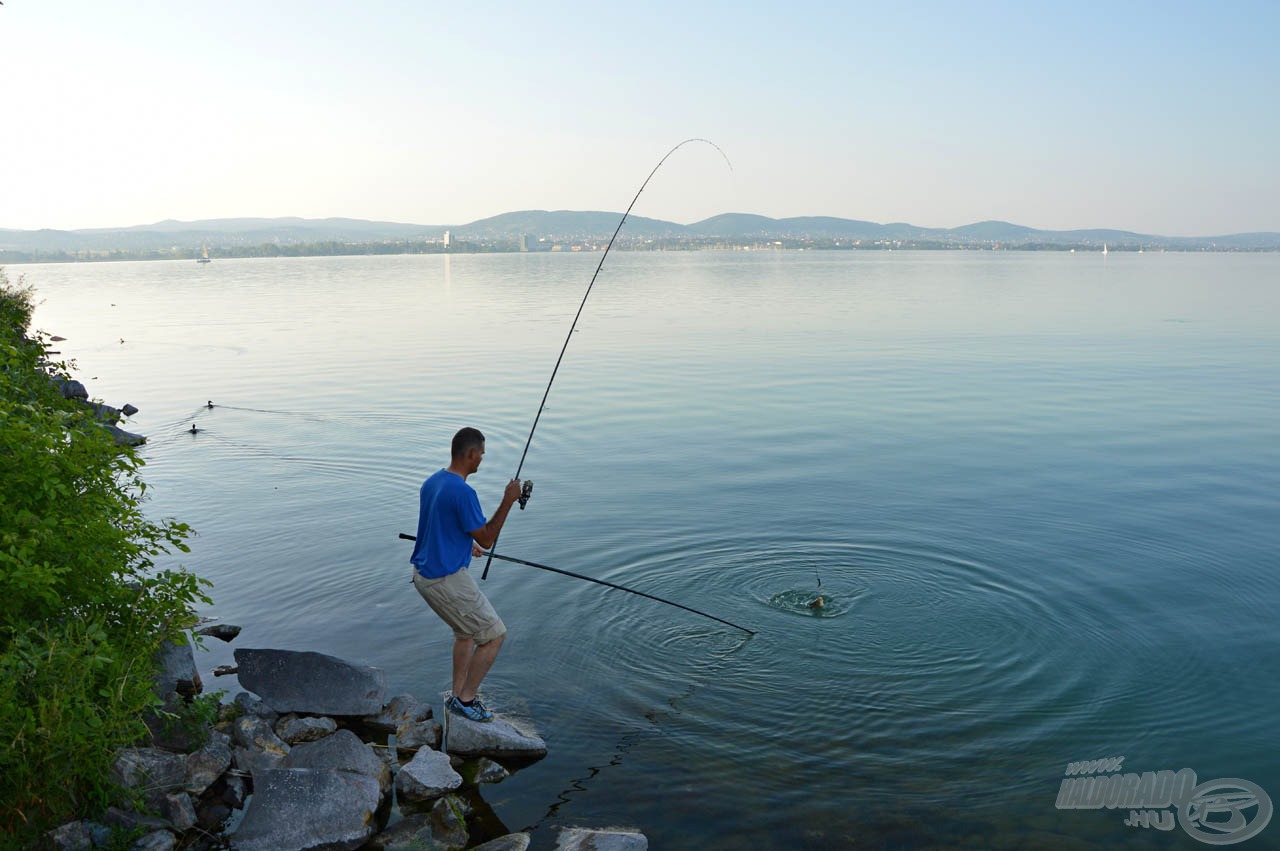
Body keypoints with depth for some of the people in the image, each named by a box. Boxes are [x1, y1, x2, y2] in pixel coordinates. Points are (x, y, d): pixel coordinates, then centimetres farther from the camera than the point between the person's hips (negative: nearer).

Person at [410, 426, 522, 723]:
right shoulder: (463, 492, -23)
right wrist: (508, 501, -14)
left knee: (467, 630, 26)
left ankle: (457, 695, 31)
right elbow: (487, 539, -16)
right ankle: (466, 699, 11)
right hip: (447, 580, -10)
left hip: (423, 574, 10)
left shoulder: (431, 482, 6)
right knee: (494, 635, 4)